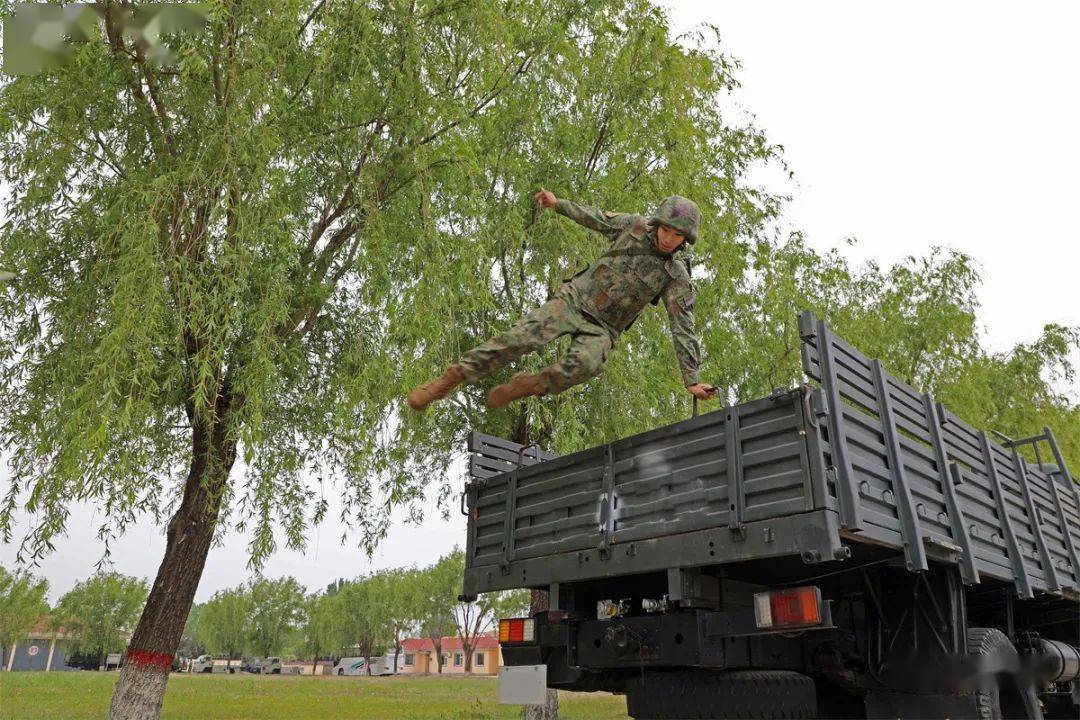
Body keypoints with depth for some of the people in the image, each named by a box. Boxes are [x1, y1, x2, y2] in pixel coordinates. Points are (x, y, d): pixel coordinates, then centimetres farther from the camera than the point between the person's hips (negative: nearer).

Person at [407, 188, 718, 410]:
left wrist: (692, 379, -17)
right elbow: (598, 219, 16)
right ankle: (450, 379, -17)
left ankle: (525, 386, -14)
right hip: (575, 298, 1)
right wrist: (558, 204, 23)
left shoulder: (677, 277, -8)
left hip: (601, 329, -1)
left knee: (586, 364, -36)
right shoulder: (636, 225, -3)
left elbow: (683, 329, -11)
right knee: (521, 337, -23)